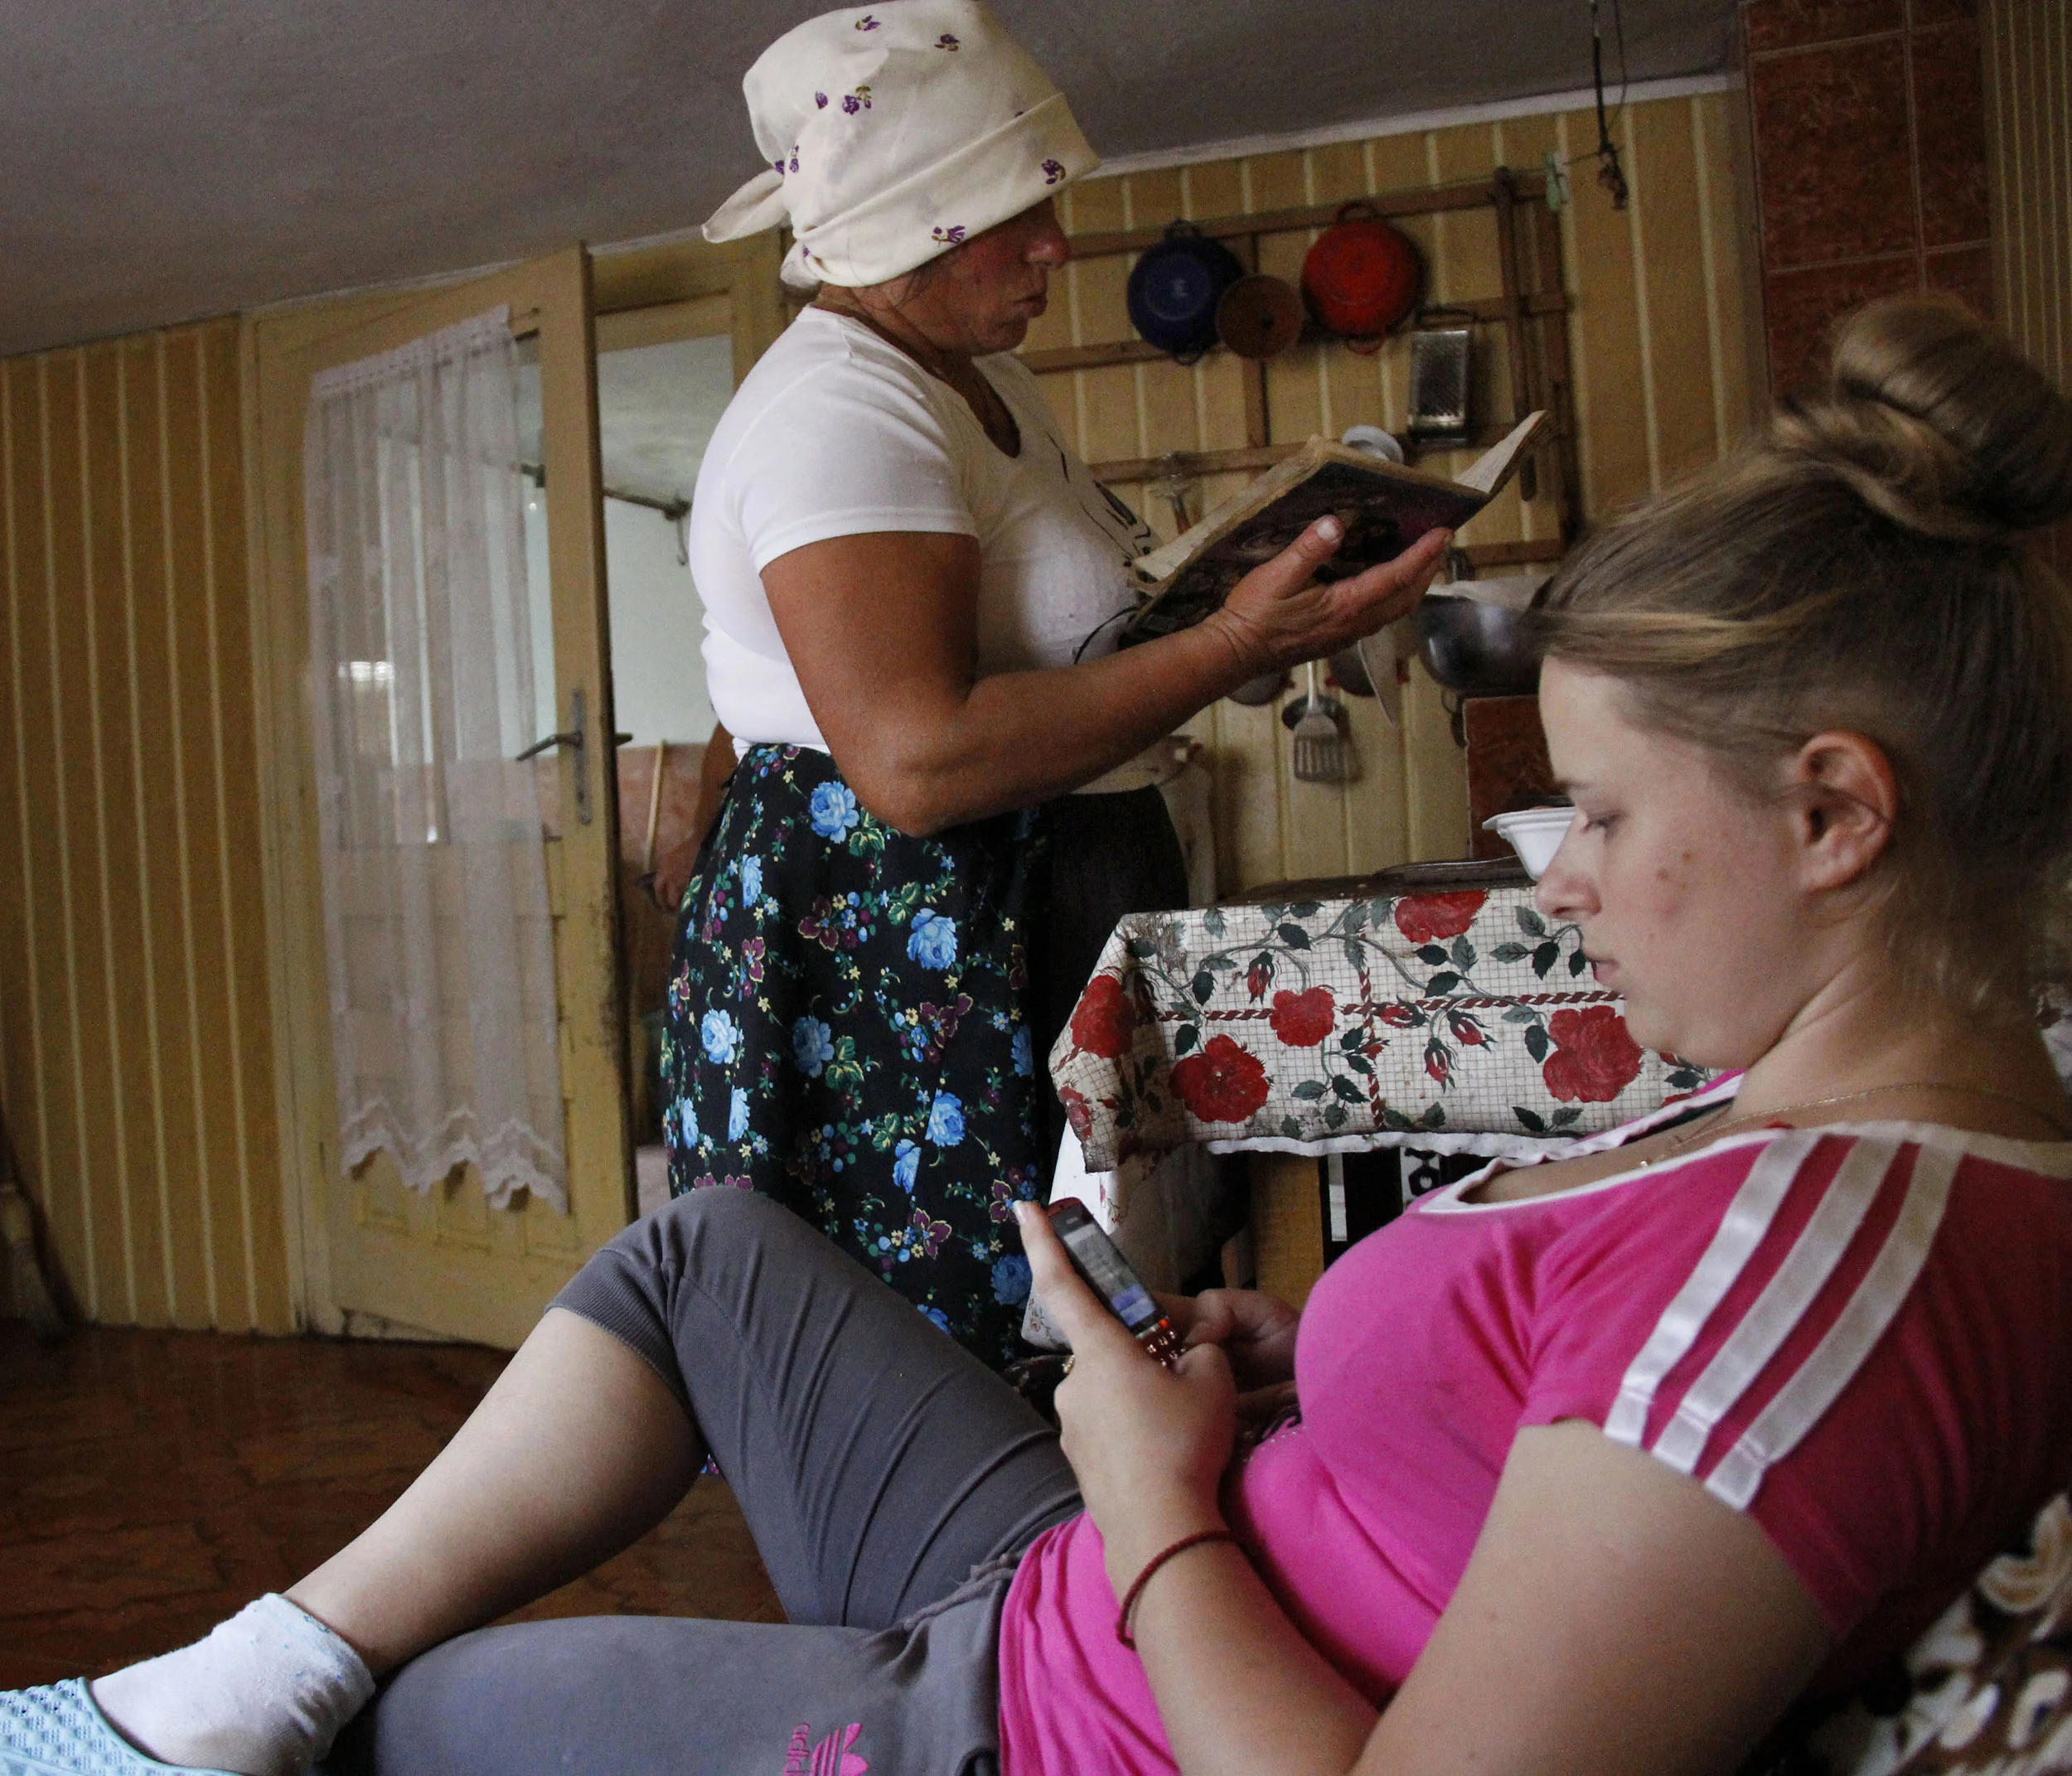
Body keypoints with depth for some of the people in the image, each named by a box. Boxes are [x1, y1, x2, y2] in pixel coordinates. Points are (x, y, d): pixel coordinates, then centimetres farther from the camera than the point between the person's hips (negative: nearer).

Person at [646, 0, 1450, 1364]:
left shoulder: (982, 380, 17)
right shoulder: (838, 412, -16)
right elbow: (917, 760, -27)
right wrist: (1236, 647, -24)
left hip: (1045, 918, 10)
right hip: (893, 944, -9)